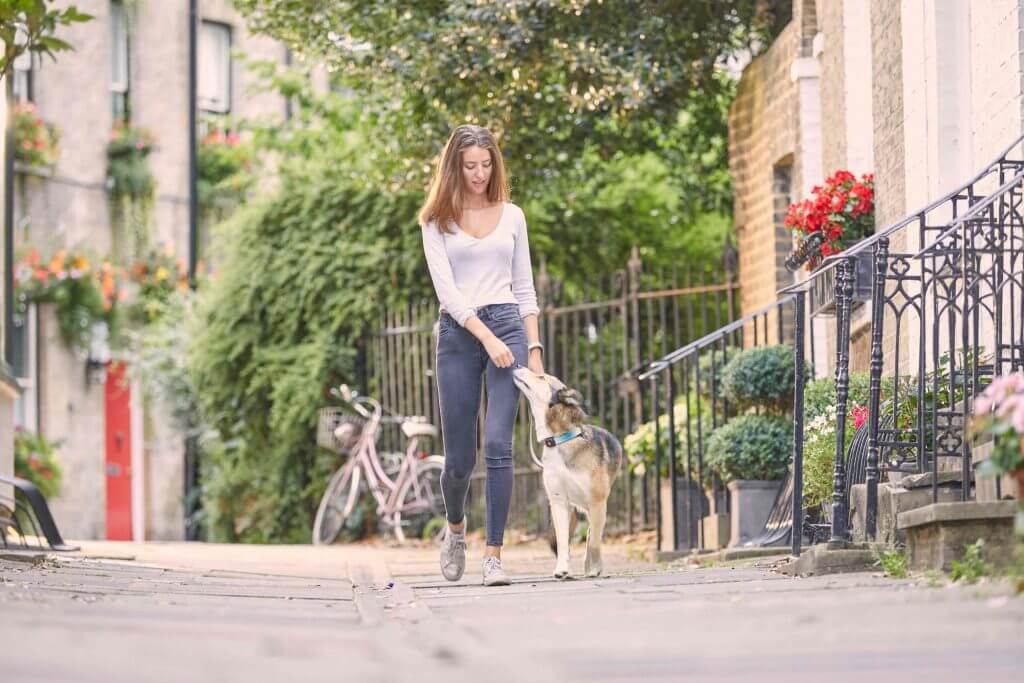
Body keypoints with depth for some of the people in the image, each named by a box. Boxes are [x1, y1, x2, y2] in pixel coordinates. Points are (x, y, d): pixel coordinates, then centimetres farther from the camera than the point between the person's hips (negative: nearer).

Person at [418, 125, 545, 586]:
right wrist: (486, 338, -16)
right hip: (458, 332, -1)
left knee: (498, 444, -13)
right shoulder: (437, 221, 5)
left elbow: (524, 287, 14)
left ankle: (493, 555, -12)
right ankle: (455, 527, 35)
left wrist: (534, 348, 5)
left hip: (509, 326, 1)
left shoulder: (512, 216, 12)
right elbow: (445, 289, -5)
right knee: (459, 458, 4)